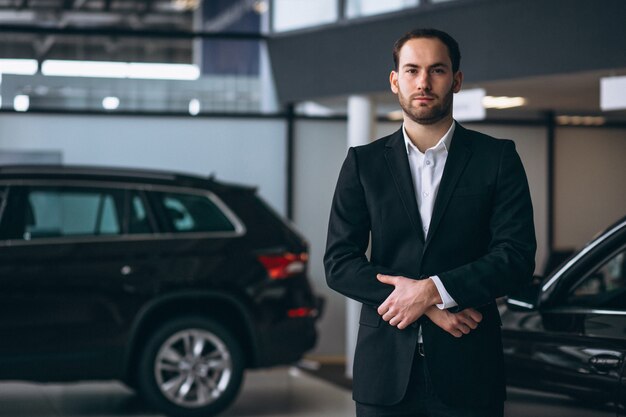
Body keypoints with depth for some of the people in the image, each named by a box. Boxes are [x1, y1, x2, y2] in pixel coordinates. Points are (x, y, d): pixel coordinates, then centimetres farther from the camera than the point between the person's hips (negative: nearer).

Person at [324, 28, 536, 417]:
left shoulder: (497, 157, 4)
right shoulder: (363, 163, 6)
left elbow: (518, 256, -4)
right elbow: (339, 263, -1)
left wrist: (432, 289, -15)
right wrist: (431, 307, -11)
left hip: (468, 369, -1)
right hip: (386, 367, 1)